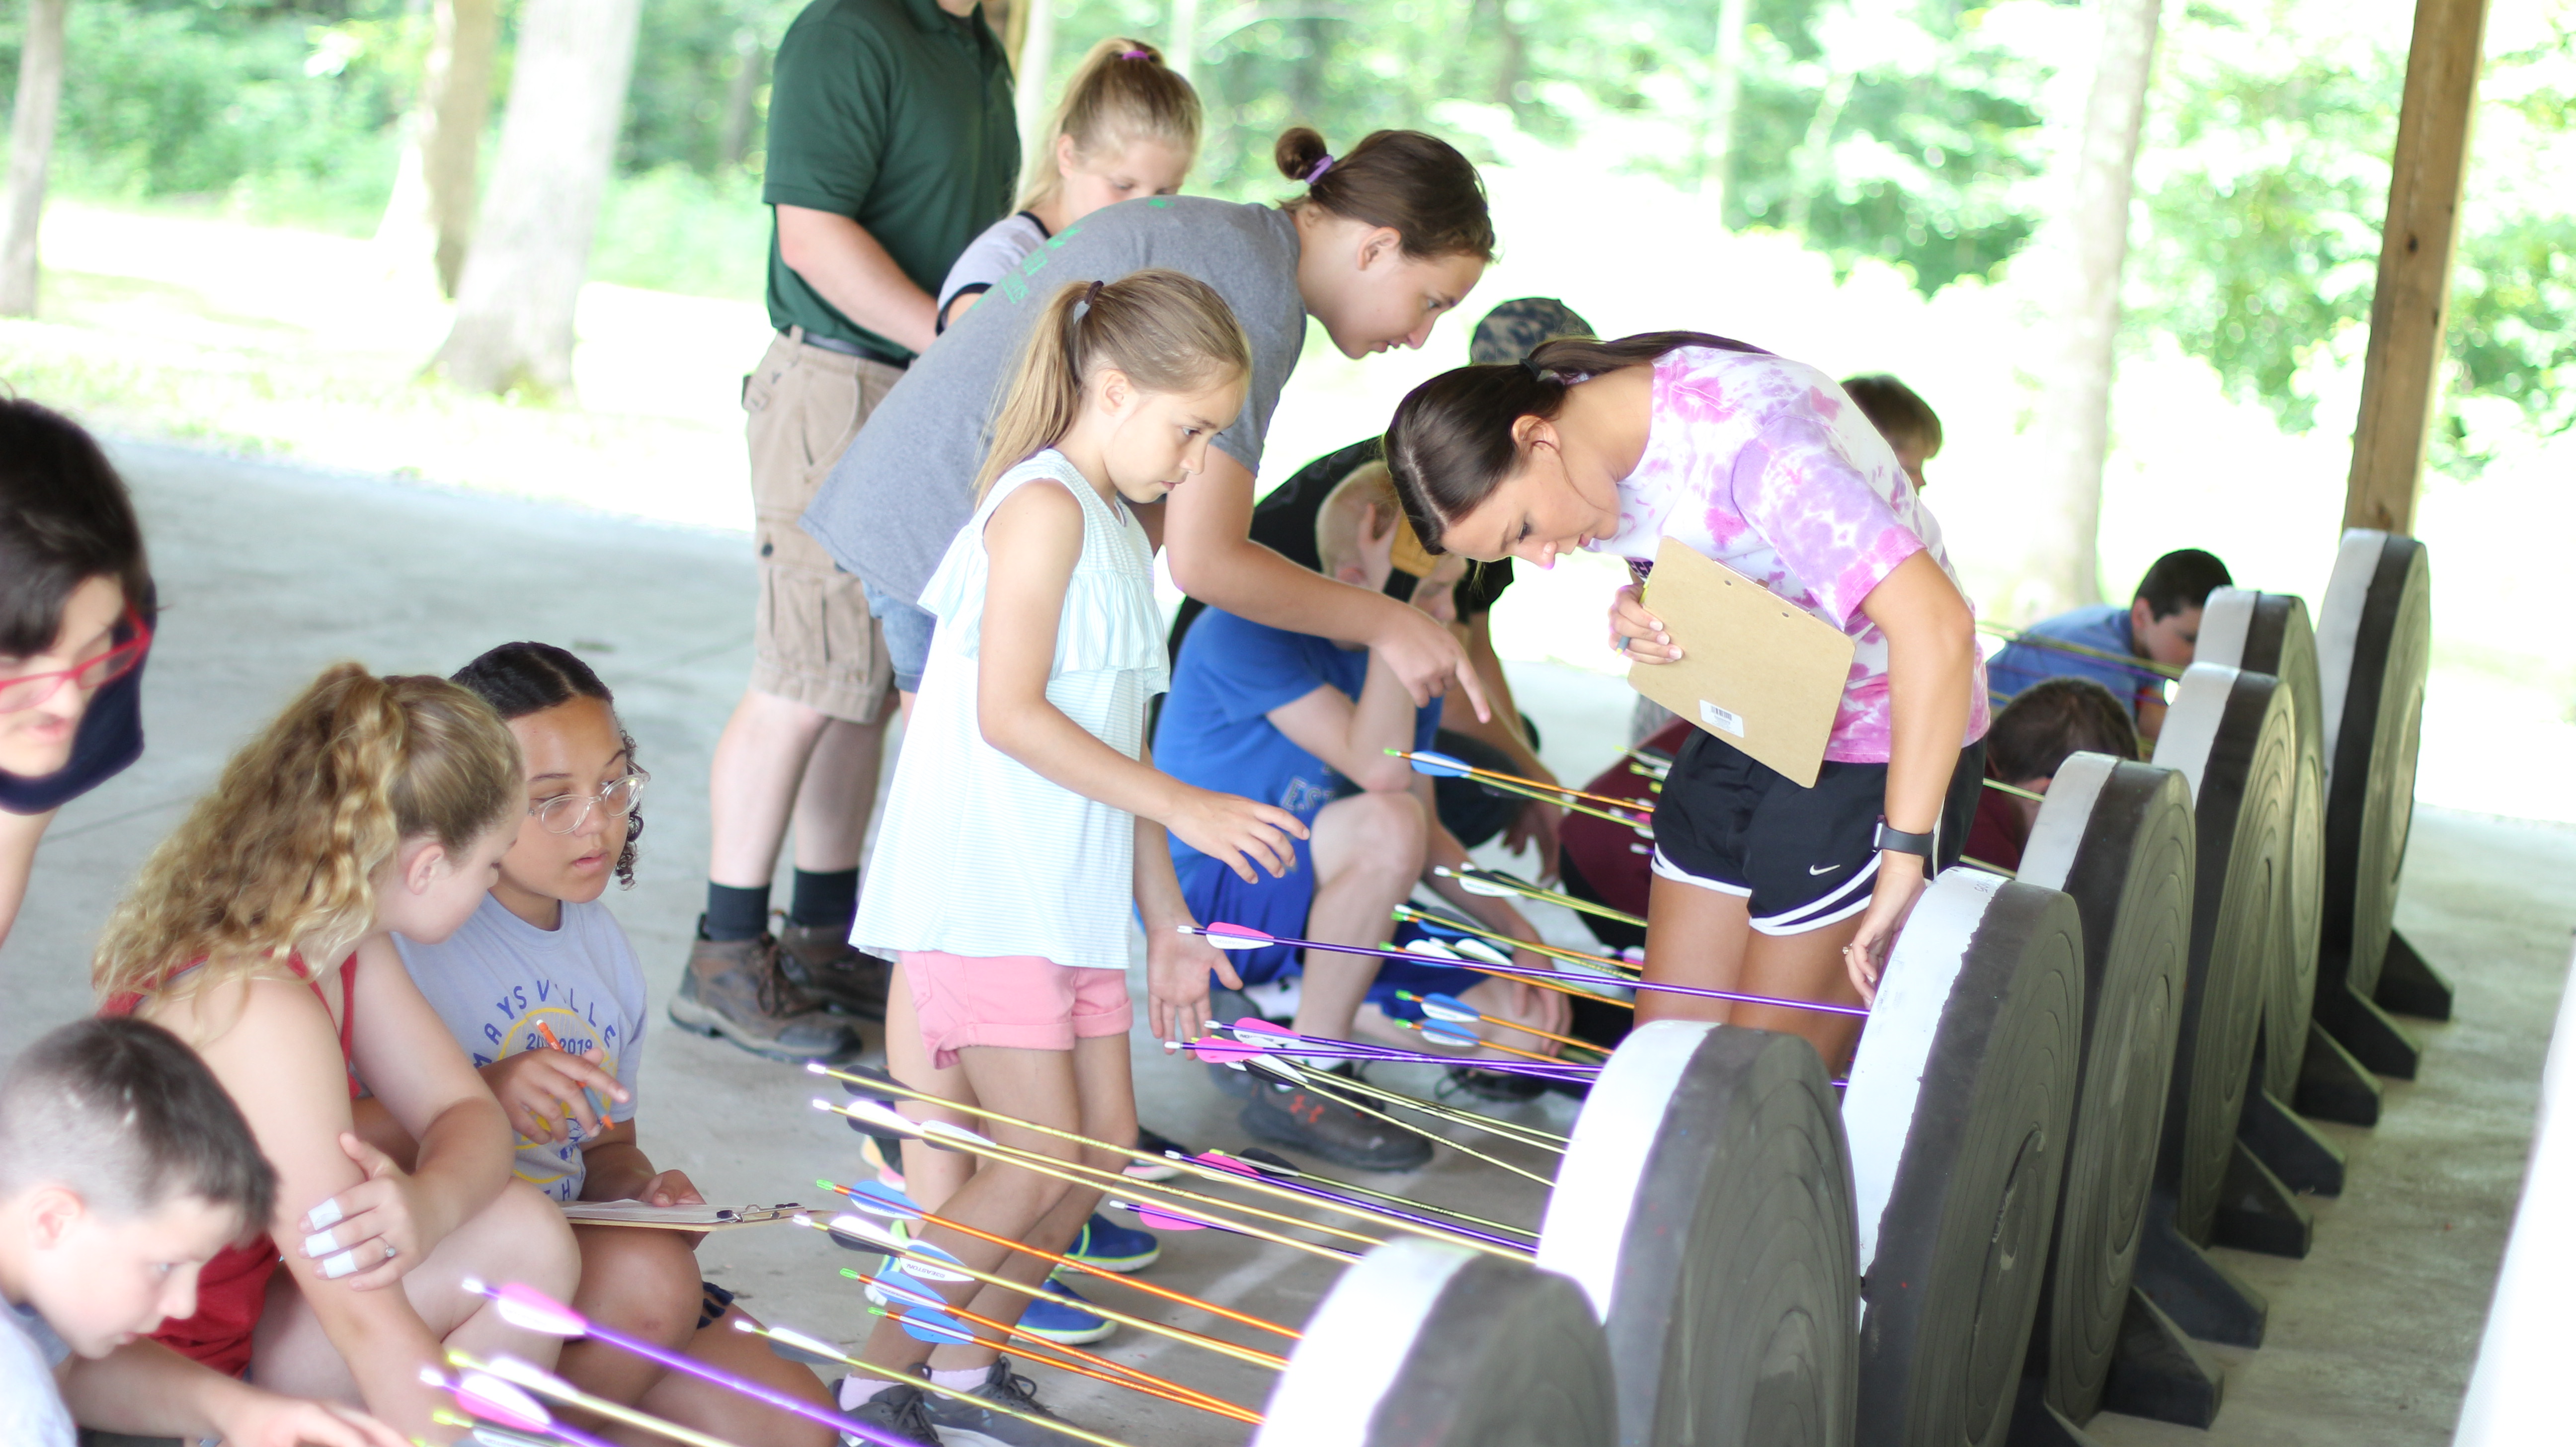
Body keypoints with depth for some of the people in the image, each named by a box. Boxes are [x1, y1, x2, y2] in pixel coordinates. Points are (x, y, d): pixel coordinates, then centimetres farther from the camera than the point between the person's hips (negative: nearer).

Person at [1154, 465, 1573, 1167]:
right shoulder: (1248, 630, -20)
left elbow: (1428, 836, 11)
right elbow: (1381, 773, -32)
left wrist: (1520, 935, 0)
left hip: (1311, 908, 8)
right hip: (1204, 899, -7)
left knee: (1520, 1027, -6)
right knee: (1386, 823, -34)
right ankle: (1300, 1088, -19)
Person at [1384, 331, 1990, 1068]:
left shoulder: (1746, 435, -31)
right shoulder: (1594, 446, -6)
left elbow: (1936, 626, -36)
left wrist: (1904, 855, -36)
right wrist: (1638, 613, -13)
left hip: (1879, 749, -8)